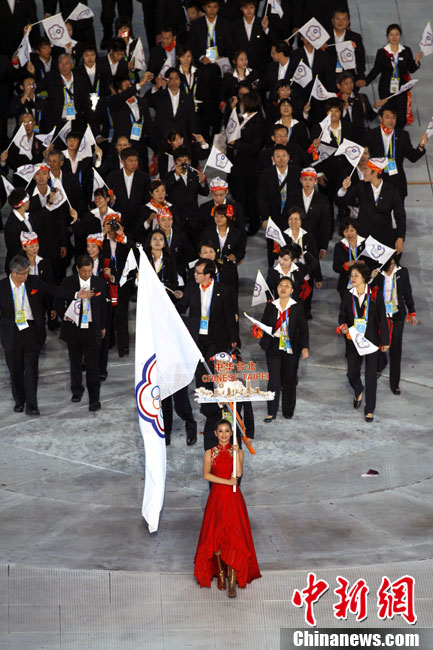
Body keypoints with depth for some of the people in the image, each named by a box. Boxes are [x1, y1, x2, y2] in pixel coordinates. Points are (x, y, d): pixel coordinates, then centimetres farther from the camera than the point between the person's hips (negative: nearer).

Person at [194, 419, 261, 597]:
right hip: (216, 498, 1)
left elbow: (238, 473, -10)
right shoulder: (210, 453, 3)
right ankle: (220, 575, 17)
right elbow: (206, 475, -10)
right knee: (216, 537, 0)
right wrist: (227, 481, -17)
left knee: (234, 538, -7)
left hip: (234, 498, 0)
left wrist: (235, 452, -16)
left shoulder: (237, 452, 4)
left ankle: (232, 583, -8)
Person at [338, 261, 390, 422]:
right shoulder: (347, 294, 0)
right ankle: (358, 392, 43)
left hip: (372, 340, -2)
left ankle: (369, 409, 13)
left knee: (371, 375, 1)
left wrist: (385, 341, -1)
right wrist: (343, 325, -13)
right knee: (352, 373, 8)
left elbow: (383, 318, -2)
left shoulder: (375, 294, -7)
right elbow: (342, 314, 10)